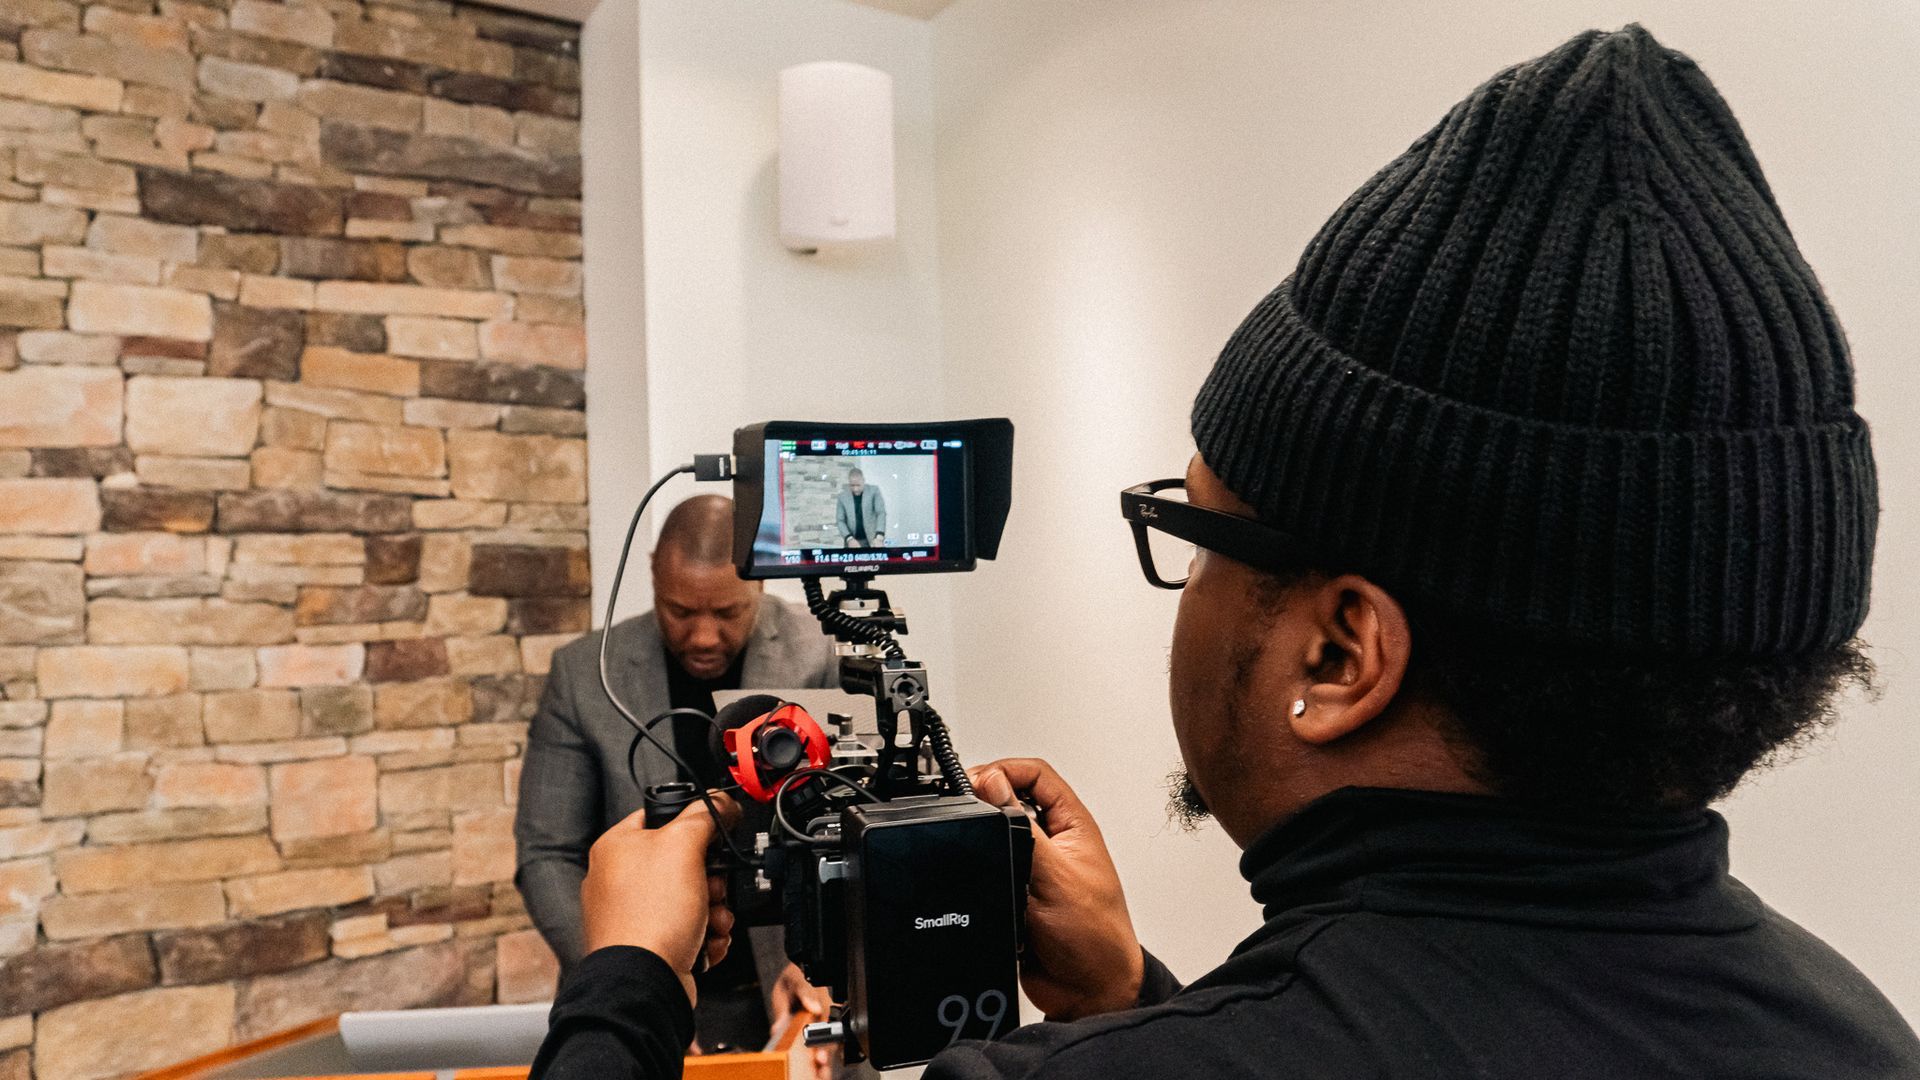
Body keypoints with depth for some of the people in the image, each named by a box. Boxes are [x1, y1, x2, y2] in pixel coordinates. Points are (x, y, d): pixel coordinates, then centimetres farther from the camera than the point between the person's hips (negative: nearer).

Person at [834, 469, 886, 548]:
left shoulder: (874, 491, -2)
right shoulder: (842, 497, 2)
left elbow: (881, 514, -9)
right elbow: (840, 521, 2)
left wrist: (879, 538, -23)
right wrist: (850, 539, -15)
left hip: (873, 540, -1)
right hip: (853, 541, 1)